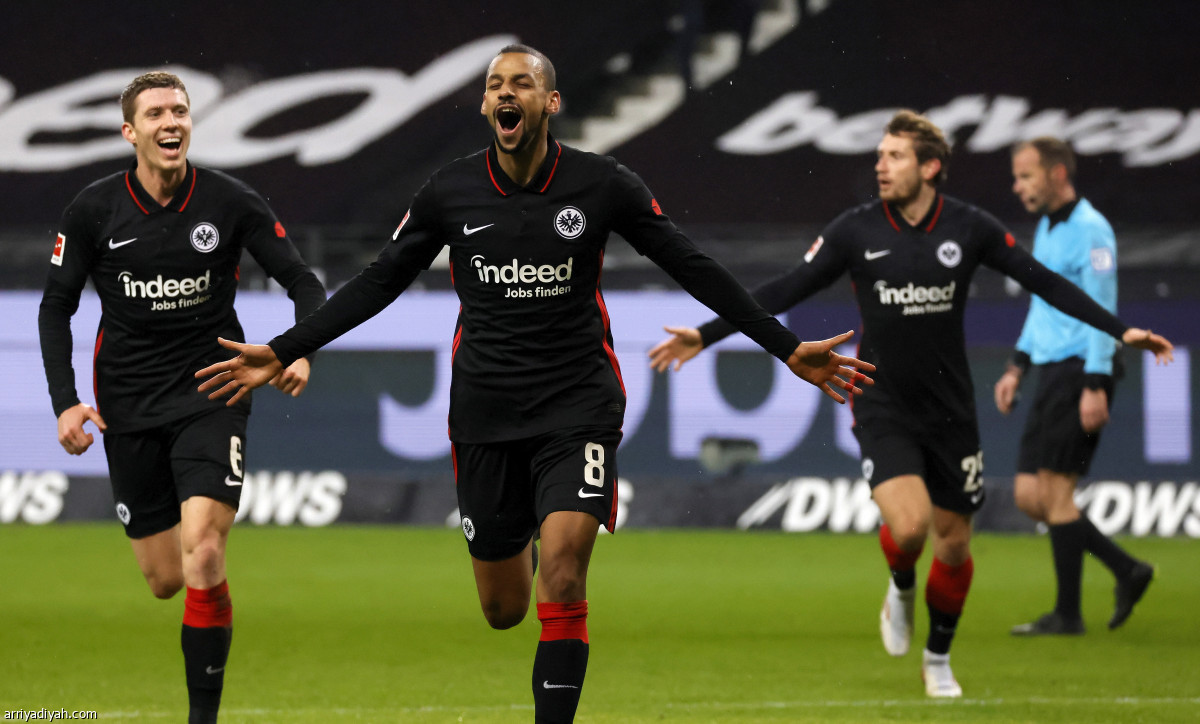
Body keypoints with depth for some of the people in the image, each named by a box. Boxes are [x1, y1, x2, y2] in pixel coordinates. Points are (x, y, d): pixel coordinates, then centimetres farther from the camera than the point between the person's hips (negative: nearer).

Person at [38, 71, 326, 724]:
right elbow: (56, 305, 5)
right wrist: (65, 401, -5)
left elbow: (303, 282, 1)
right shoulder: (94, 210, -3)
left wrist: (302, 350, -18)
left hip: (211, 394, -2)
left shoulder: (232, 203, -6)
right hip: (129, 402, 2)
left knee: (201, 554, -20)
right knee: (165, 580, 4)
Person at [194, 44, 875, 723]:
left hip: (578, 406, -2)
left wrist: (788, 348, 0)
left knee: (562, 581, -20)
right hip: (486, 412, 2)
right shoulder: (451, 191, 0)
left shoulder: (602, 183, -5)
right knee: (503, 612, 7)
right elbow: (379, 283, 9)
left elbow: (695, 270, 2)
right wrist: (282, 353, 5)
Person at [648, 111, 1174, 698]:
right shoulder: (855, 231, -6)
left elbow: (1045, 283, 2)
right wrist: (705, 336, -5)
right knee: (908, 524, -23)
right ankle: (901, 589, 13)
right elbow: (783, 292, -1)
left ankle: (938, 660, 29)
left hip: (950, 409, 2)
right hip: (883, 409, -2)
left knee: (953, 542, 6)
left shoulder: (969, 228, -4)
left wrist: (1120, 330, -3)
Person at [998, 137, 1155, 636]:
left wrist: (1096, 386, -21)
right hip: (1051, 371, 9)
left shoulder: (1089, 230, -12)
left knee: (1054, 492, -9)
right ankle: (1127, 572, 13)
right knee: (1029, 496, 6)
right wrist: (1019, 366, 21)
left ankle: (1068, 614, -2)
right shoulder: (1046, 228, 17)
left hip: (1079, 373, -9)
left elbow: (1102, 310, -17)